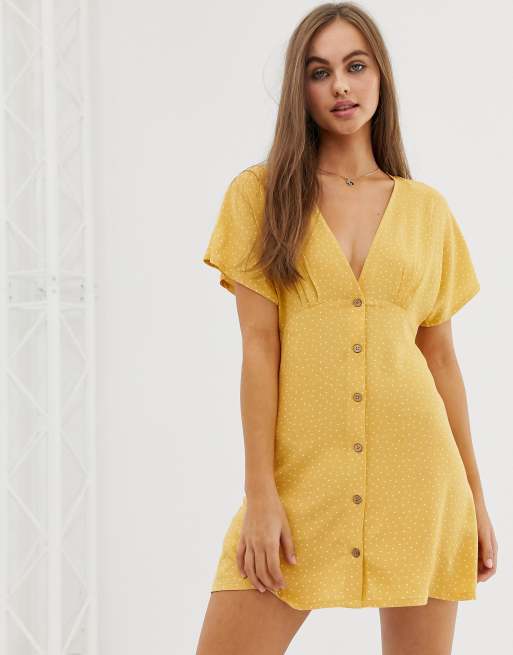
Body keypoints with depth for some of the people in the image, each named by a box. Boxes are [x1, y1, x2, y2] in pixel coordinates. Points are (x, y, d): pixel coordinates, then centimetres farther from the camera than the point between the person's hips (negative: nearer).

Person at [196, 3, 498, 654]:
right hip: (301, 474, -2)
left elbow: (442, 357, 12)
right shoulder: (260, 193, 4)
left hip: (417, 473, 2)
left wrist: (475, 497, 11)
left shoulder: (427, 208, 10)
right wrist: (260, 492, -9)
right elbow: (259, 346, -3)